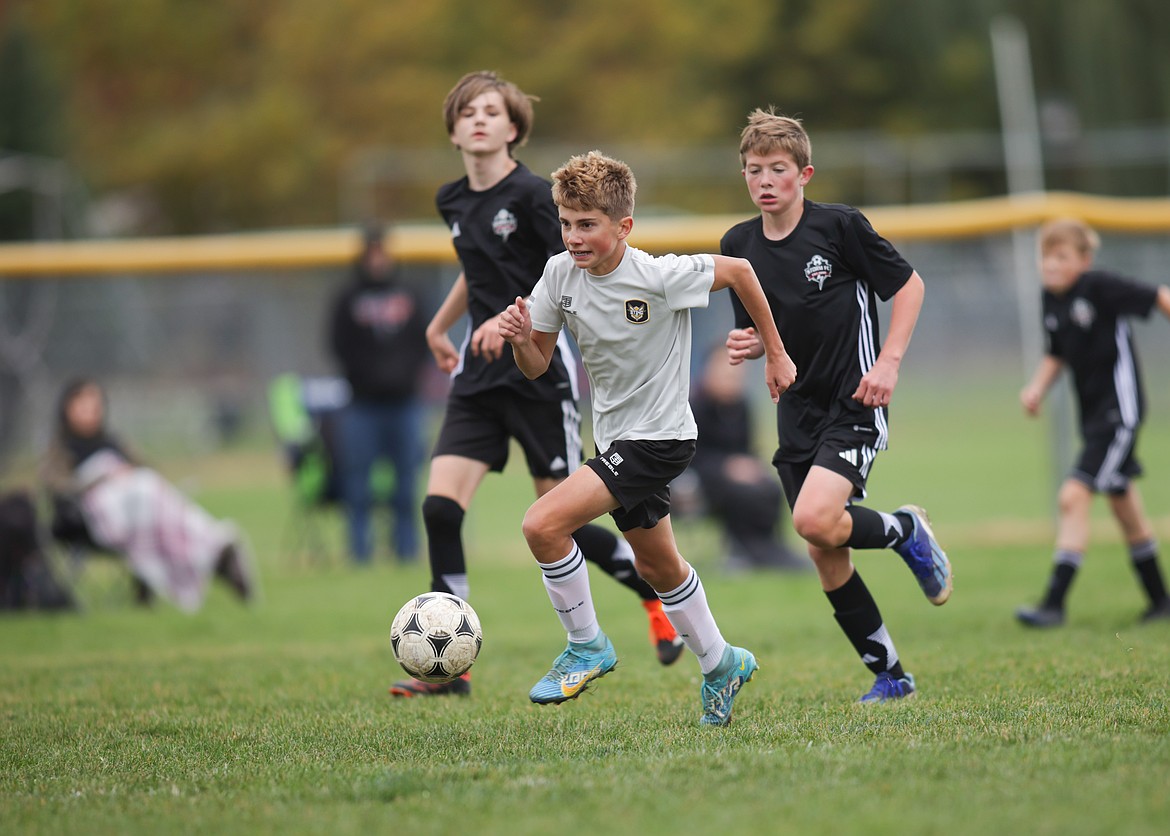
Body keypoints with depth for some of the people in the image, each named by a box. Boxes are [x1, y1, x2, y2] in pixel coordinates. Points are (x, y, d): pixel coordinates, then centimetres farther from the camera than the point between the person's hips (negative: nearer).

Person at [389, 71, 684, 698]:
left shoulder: (531, 194, -11)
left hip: (539, 372, -6)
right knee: (440, 505, -9)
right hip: (480, 377, 6)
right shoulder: (452, 201, 10)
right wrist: (439, 325, 32)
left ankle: (657, 587, 25)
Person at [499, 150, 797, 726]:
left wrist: (775, 354, 0)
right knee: (658, 568, 22)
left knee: (542, 524, -20)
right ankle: (720, 665, 42)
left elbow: (738, 271, -8)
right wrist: (520, 340, -20)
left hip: (659, 438, -7)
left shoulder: (660, 277, -22)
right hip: (614, 438, 7)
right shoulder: (560, 275, -6)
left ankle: (586, 647, -3)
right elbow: (537, 367, 3)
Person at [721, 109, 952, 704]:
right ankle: (889, 674, 16)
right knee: (825, 553, 3)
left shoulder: (839, 226, -11)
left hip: (855, 404, -6)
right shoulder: (739, 246, 4)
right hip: (798, 410, 6)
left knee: (815, 519, -25)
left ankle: (904, 530, 7)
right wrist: (745, 344, -9)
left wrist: (888, 363, -12)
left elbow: (908, 284, -2)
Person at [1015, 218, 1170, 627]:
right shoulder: (1051, 301, 4)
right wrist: (1037, 387, 0)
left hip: (1119, 406, -9)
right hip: (1092, 410, 9)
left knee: (1074, 496, -18)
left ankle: (1054, 604, -17)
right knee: (1122, 503, 19)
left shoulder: (1100, 286, -18)